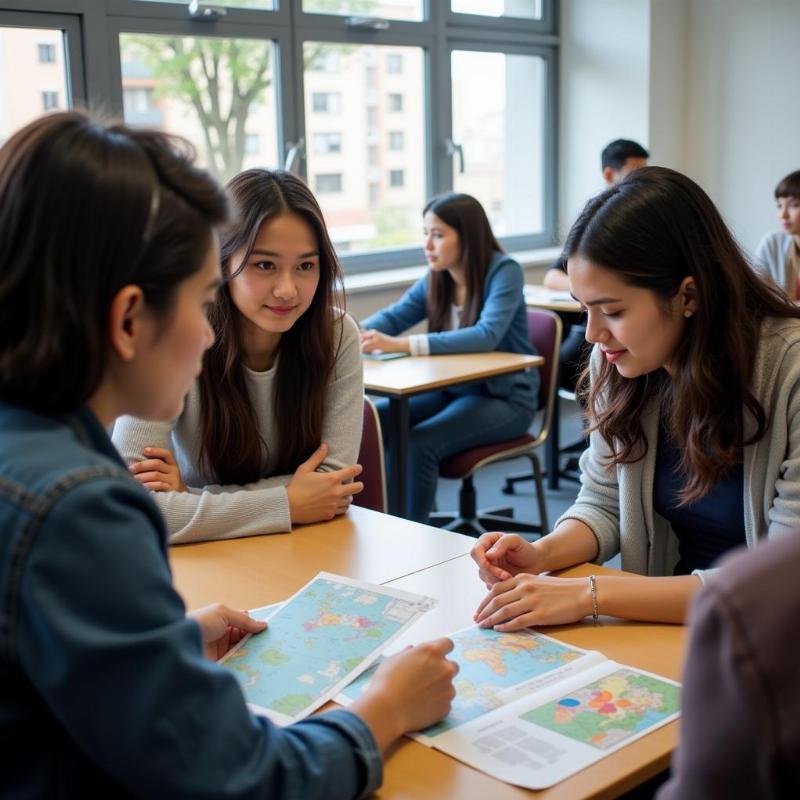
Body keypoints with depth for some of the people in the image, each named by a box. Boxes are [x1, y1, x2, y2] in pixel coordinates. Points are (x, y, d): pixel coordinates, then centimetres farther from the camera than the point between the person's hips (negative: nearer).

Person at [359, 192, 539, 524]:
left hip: (506, 398, -7)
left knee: (418, 444, -28)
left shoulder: (504, 271, -17)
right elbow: (393, 316, 4)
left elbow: (487, 336, -32)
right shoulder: (436, 278, 2)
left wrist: (401, 345, -40)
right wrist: (358, 333, -22)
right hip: (452, 390, 7)